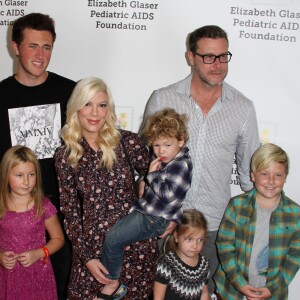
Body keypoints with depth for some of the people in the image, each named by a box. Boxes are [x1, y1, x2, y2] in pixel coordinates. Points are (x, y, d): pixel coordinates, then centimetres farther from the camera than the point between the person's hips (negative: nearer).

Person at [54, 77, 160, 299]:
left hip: (136, 242, -1)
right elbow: (70, 211, 1)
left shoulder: (128, 142, -7)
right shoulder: (65, 156, -2)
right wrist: (86, 257, -3)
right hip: (92, 246, 1)